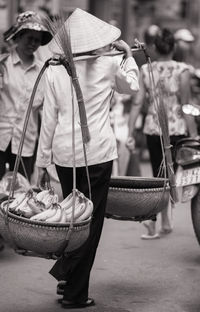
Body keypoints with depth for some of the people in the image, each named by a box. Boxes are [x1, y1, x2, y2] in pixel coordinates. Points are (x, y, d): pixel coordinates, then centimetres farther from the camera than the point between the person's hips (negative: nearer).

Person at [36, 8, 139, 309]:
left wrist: (42, 160, 11)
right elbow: (131, 86, 19)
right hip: (97, 152, -3)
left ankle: (67, 275, 19)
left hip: (64, 152, 3)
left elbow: (49, 119, 5)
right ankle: (74, 292, 2)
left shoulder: (55, 70, 3)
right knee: (91, 220, 2)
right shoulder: (108, 64, -2)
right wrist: (128, 54, 30)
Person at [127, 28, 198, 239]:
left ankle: (165, 223, 17)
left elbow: (137, 102, -2)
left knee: (159, 176, 14)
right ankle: (151, 216, -8)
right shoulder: (182, 70, -8)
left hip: (152, 128, 3)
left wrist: (131, 133, 2)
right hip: (176, 129, -3)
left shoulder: (145, 70, 0)